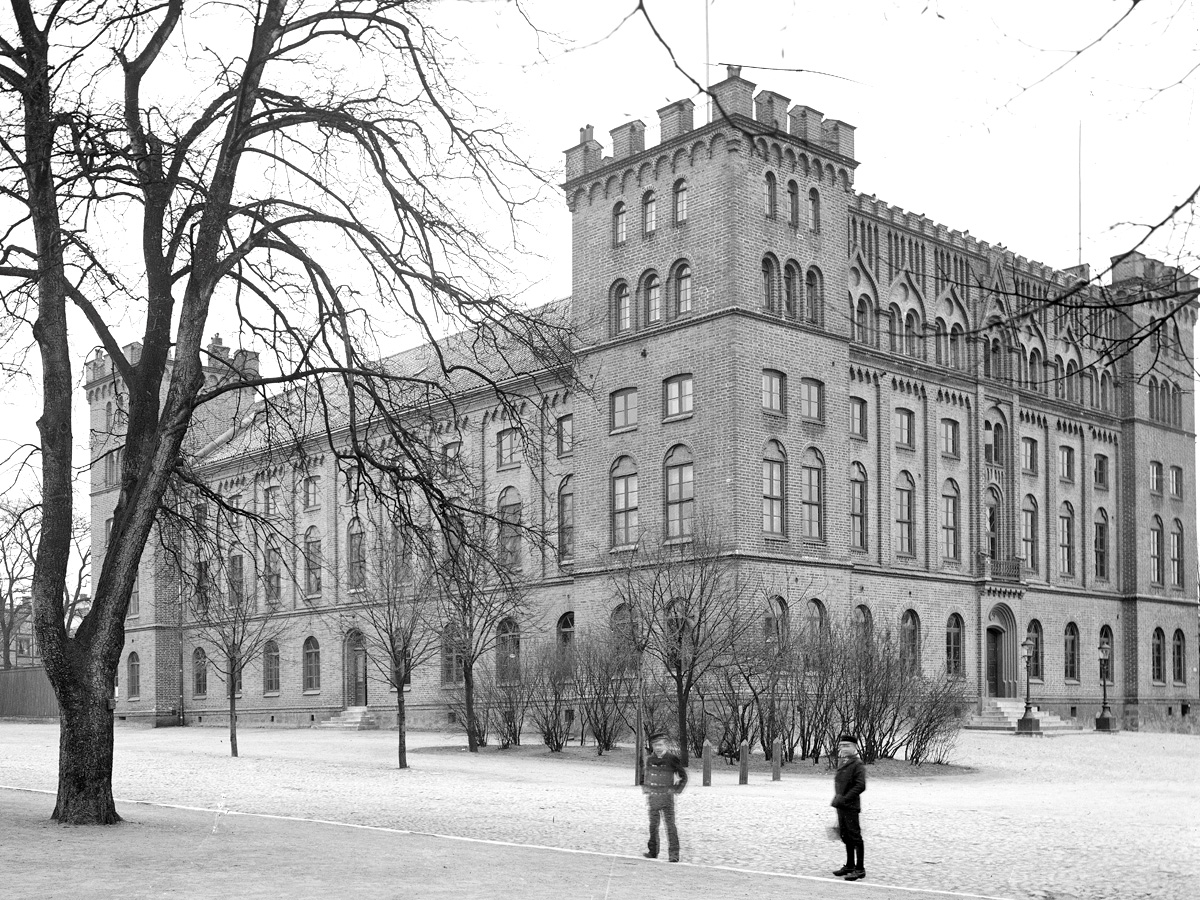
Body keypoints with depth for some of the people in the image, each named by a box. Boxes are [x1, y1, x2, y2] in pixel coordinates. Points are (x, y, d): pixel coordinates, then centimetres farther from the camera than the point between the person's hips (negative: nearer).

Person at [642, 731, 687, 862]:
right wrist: (646, 791, 14)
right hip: (653, 797, 4)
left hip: (667, 797, -4)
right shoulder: (650, 760, 7)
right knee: (653, 826, 10)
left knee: (670, 825, -7)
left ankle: (674, 854, -5)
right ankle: (653, 852, 20)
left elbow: (684, 776, 2)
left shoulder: (672, 759, -6)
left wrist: (677, 790, -4)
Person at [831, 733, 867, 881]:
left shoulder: (858, 764, -12)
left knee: (855, 837, -3)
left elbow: (860, 786, -20)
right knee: (845, 836, 16)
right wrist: (837, 798, 11)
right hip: (841, 806, 8)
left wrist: (844, 798, -22)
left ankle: (859, 869, 3)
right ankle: (850, 866, 28)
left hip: (851, 806, -8)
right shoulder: (841, 762, 12)